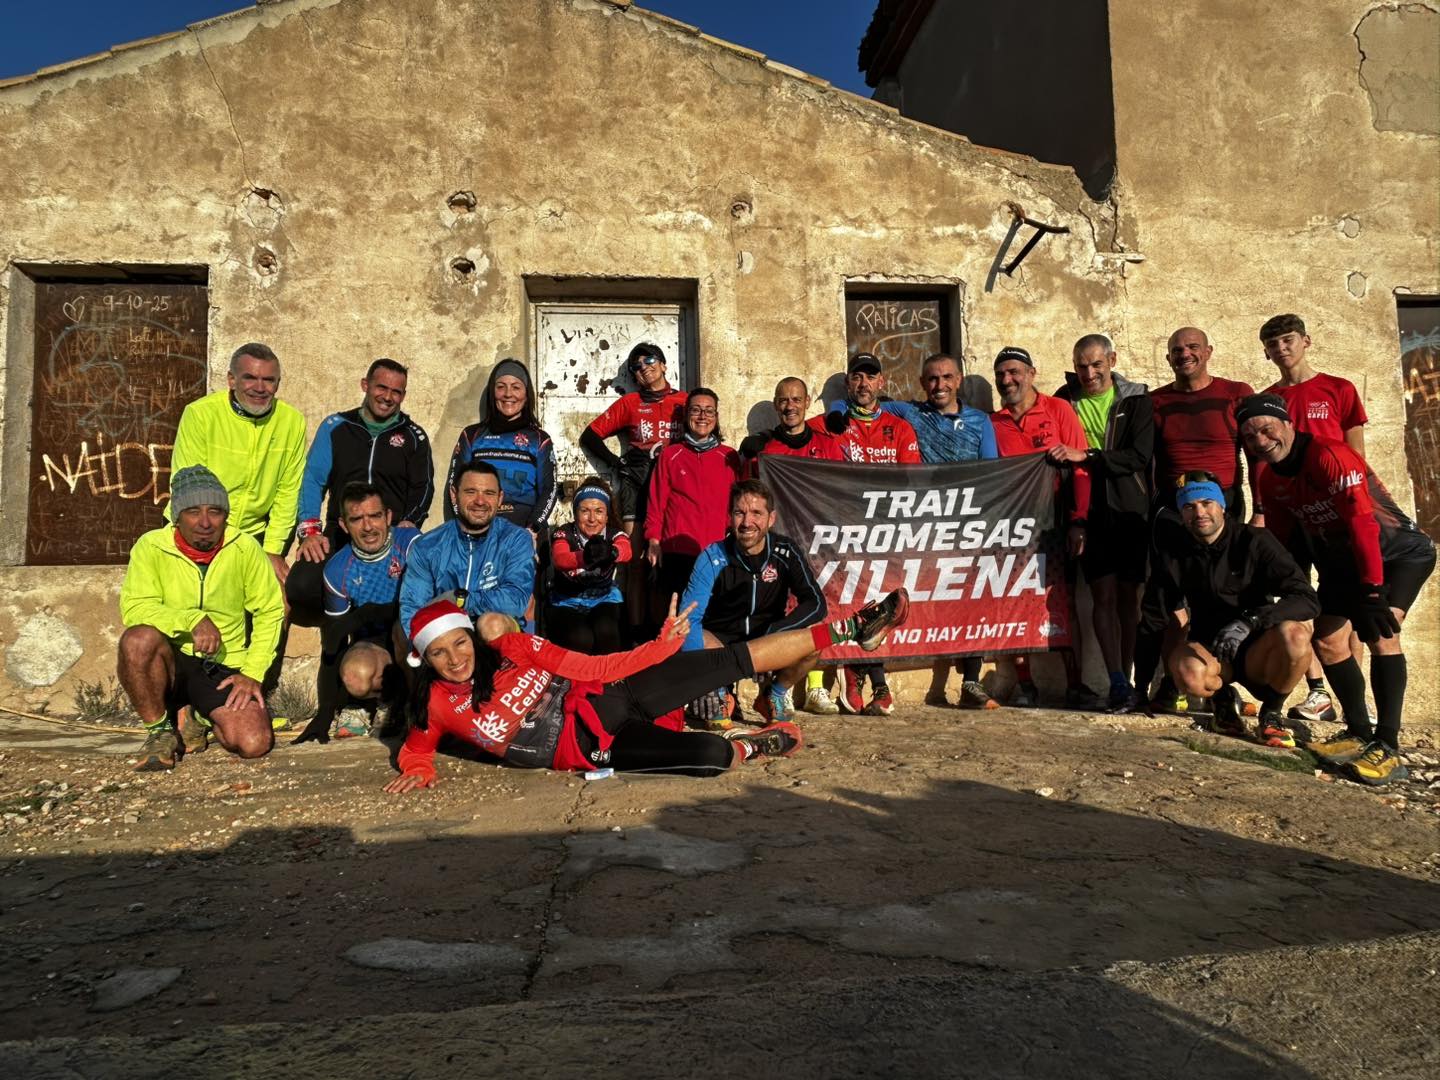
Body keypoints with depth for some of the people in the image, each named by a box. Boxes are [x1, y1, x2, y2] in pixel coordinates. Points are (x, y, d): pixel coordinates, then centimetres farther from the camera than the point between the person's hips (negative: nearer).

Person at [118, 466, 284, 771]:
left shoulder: (245, 548, -5)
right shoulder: (151, 547, -7)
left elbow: (270, 611, 2)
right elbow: (134, 609, -18)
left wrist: (253, 673, -5)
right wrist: (192, 619, -33)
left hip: (225, 668, 1)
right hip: (170, 660, -1)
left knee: (255, 743, -21)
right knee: (139, 639, -35)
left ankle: (194, 719, 14)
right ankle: (160, 728, -8)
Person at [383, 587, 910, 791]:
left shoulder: (508, 648, -2)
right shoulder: (435, 705, -2)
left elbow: (588, 666, 1)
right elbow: (416, 746, 16)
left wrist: (662, 645, -4)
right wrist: (418, 770, -9)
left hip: (606, 698, 2)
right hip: (587, 746, -2)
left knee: (733, 660, -8)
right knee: (712, 756, -25)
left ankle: (849, 627, 3)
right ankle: (755, 745, 9)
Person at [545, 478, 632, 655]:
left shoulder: (615, 533, -10)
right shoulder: (563, 534, -14)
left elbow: (626, 551, -35)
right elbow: (560, 559, -38)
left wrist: (611, 552, -61)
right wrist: (584, 557, -61)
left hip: (604, 598, 2)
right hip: (566, 601, -1)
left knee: (605, 631, -30)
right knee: (580, 638, -30)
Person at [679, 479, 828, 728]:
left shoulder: (787, 553, -10)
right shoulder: (713, 558, -16)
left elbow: (816, 604, -17)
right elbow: (689, 617, -24)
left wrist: (771, 634, -31)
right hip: (720, 645, -1)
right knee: (689, 638, -33)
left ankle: (773, 697, 1)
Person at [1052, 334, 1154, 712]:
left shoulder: (1136, 400, 3)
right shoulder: (1064, 401, 6)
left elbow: (1140, 455, -9)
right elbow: (1052, 454, 8)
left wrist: (1085, 456, -20)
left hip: (1131, 510, 0)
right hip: (1089, 512, 0)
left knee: (1129, 596, 4)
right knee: (1103, 596, -6)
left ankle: (1125, 681, 14)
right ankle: (1118, 684, -5)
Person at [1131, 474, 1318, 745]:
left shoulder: (1254, 541, -8)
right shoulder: (1174, 552, -1)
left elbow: (1307, 600, -17)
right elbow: (1152, 621, 1)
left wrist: (1249, 621, -34)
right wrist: (1140, 690, -2)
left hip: (1255, 650, 0)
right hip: (1209, 650, 1)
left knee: (1294, 634, -33)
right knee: (1187, 671, -35)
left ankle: (1271, 713, -5)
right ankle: (1222, 698, 3)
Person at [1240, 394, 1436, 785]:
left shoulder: (1330, 456, -29)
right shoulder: (1269, 479, -5)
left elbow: (1363, 522, -35)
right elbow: (1278, 537, 5)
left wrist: (1373, 591, -38)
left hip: (1397, 551, -7)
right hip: (1340, 560, 8)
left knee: (1380, 633, -24)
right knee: (1327, 640, 1)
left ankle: (1387, 748, -19)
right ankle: (1360, 734, 16)